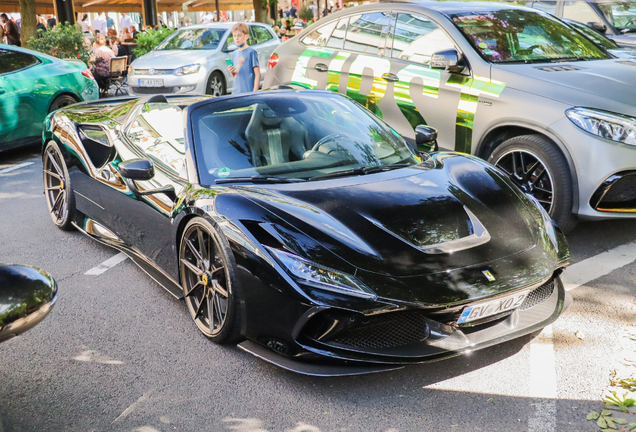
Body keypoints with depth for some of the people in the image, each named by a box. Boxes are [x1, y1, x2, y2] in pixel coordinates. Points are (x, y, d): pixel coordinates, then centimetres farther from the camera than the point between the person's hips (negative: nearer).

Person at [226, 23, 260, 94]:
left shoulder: (251, 52, -5)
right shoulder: (234, 54, 15)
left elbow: (257, 74, -9)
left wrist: (254, 92, -16)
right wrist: (231, 72, -1)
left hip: (248, 92, -6)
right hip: (236, 92, 6)